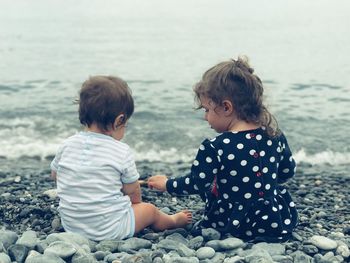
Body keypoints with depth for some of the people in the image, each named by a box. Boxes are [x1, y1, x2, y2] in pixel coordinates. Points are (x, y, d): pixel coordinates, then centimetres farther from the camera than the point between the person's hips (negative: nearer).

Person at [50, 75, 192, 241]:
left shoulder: (67, 145, -4)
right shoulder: (122, 151, -15)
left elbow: (55, 174, 13)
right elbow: (132, 191, -5)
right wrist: (137, 204, 16)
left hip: (70, 226, 4)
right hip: (109, 230, -4)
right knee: (150, 209, 20)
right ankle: (172, 221, 46)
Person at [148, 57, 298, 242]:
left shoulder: (214, 148, -20)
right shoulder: (274, 136, -5)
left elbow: (195, 184, -10)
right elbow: (288, 171, 10)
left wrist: (166, 184, 8)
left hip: (235, 224, -3)